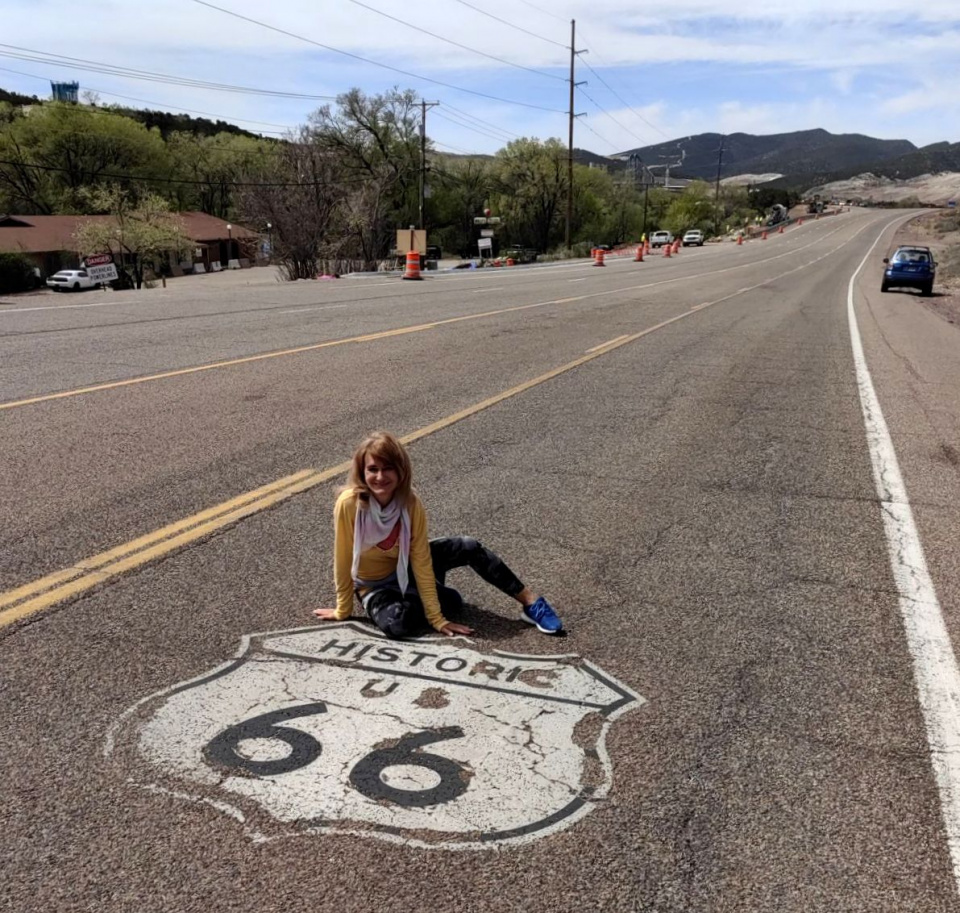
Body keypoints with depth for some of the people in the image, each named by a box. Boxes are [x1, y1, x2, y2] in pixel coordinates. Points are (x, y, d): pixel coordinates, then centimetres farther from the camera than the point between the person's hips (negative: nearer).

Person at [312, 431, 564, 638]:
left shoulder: (411, 503, -22)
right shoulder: (349, 504, -31)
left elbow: (421, 562, -20)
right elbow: (343, 561, -20)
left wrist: (437, 618, -22)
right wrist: (343, 611, -9)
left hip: (406, 565, 2)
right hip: (376, 583, -2)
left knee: (468, 547, -23)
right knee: (397, 623, -36)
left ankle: (530, 602, -11)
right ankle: (442, 598, -4)